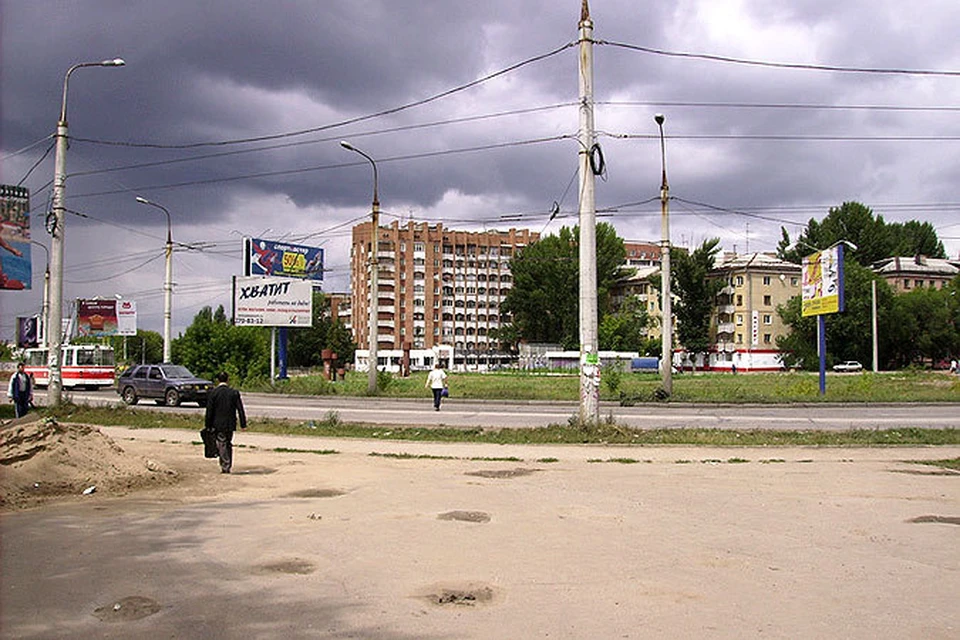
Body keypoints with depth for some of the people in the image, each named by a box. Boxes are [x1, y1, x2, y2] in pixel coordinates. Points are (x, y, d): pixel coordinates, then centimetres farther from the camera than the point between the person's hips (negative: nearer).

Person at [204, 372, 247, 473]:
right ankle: (228, 466, 19)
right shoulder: (234, 392, -2)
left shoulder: (212, 393, -8)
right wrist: (243, 424, 3)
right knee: (228, 445, 15)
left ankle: (225, 467, 0)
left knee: (222, 445, 3)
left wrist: (208, 425, 1)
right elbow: (240, 409, -2)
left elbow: (209, 410, -6)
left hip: (218, 424, -3)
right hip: (230, 424, 3)